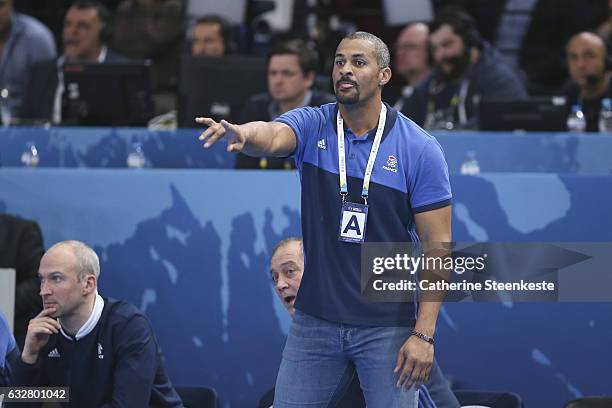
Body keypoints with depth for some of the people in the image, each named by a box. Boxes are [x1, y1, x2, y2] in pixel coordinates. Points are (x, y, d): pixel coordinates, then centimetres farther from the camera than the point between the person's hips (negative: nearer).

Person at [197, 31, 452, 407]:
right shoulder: (312, 126, 0)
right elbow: (272, 136, -24)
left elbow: (437, 245, -7)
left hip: (387, 326, -2)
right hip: (315, 319, 3)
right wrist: (241, 133, -49)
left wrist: (423, 334, -15)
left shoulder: (420, 149, -7)